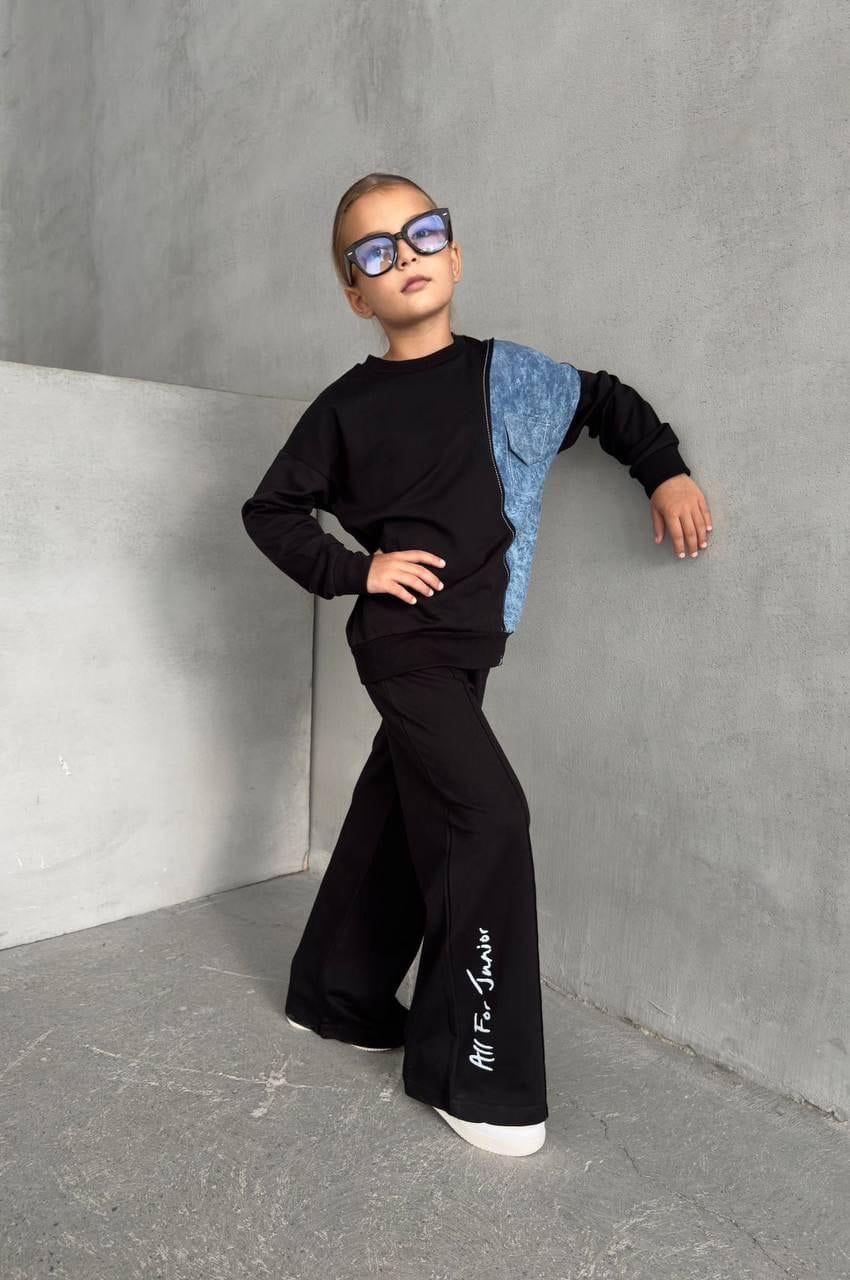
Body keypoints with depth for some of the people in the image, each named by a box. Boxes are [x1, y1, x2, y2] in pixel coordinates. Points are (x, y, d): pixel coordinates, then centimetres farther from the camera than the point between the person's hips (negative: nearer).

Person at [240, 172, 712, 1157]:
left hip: (469, 644, 5)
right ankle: (476, 1074, 0)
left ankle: (338, 996, 35)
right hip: (403, 642, -4)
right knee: (487, 817, -16)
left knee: (395, 822, 14)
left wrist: (666, 472, 7)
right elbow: (270, 510, 4)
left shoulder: (509, 375, 6)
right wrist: (356, 570, -9)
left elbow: (608, 401, 21)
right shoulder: (349, 405, -2)